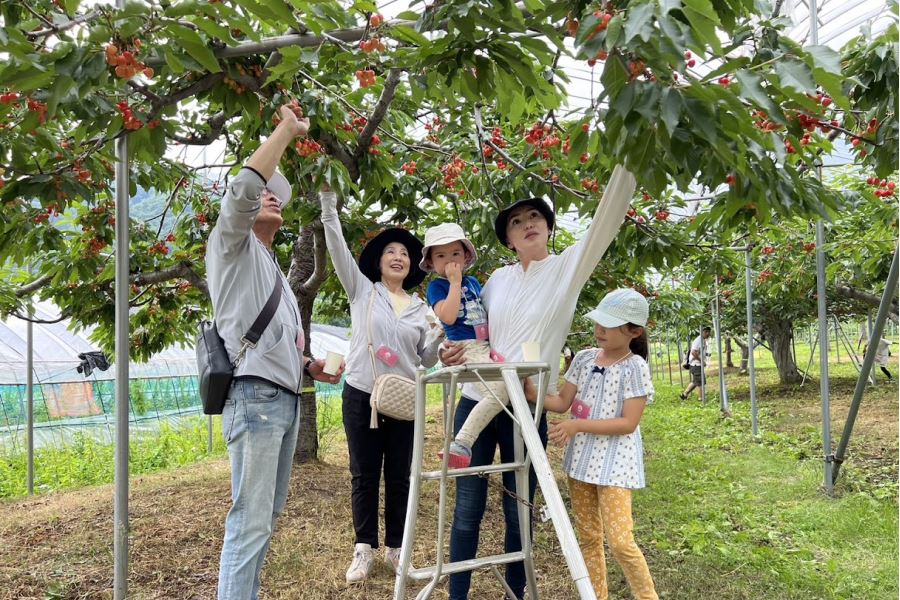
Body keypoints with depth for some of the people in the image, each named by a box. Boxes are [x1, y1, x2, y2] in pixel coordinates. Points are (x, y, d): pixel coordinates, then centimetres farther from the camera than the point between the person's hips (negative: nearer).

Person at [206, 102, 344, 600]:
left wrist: (309, 367, 13)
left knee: (268, 514, 13)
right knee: (250, 520, -12)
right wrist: (287, 129, -10)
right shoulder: (232, 247, 2)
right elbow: (242, 187, -18)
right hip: (254, 397, -9)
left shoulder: (274, 270, 27)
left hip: (286, 400, 9)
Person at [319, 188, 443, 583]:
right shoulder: (361, 290, 3)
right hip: (361, 396, -2)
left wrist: (440, 337, -10)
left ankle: (395, 549, 20)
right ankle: (364, 549, 16)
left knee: (399, 477, 8)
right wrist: (328, 201, -15)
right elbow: (338, 247, -7)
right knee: (364, 476, 5)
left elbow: (427, 360, 11)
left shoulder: (421, 308, 9)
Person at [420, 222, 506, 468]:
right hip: (464, 349, -8)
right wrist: (455, 281, -12)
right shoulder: (436, 286, -1)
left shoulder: (473, 282, 18)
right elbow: (448, 316, -18)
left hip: (487, 346, 8)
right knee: (500, 389, -26)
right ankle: (461, 444, -27)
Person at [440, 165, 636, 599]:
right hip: (475, 402, 3)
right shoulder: (498, 278, 9)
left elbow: (606, 222, -13)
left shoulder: (567, 268, 0)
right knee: (468, 509, 6)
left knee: (519, 513, 9)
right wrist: (454, 350, -5)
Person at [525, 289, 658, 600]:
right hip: (581, 457, 6)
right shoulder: (584, 358, 4)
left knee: (620, 541, -10)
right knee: (588, 537, 13)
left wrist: (578, 425, -23)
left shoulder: (635, 367, -13)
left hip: (614, 462, -6)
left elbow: (628, 423, -17)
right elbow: (562, 402, 7)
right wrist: (532, 393, -12)